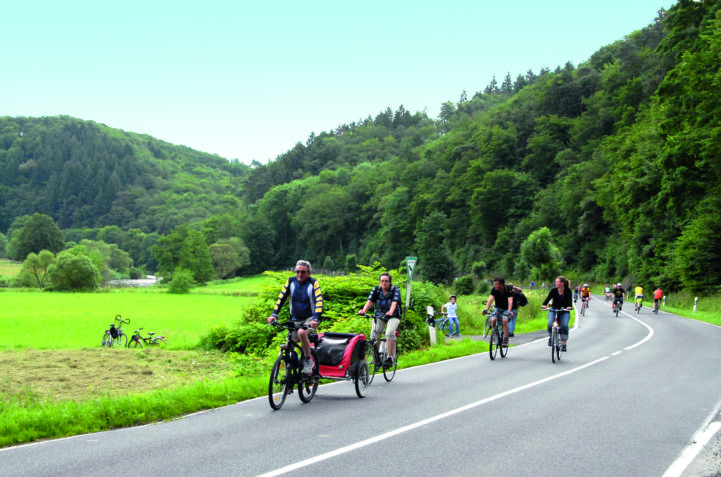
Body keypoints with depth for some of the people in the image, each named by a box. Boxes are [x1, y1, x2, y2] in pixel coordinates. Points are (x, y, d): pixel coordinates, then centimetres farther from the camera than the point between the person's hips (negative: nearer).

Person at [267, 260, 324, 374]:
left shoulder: (313, 283, -9)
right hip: (295, 320, 4)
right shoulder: (291, 281, 0)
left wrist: (315, 319, -34)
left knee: (301, 333, -34)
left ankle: (308, 360, -16)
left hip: (310, 319, -4)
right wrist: (274, 314, -18)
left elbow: (319, 301, -19)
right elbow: (281, 298, -4)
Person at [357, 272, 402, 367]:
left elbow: (394, 303, -28)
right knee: (374, 334, -18)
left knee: (390, 333, -28)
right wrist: (363, 310, -35)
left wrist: (390, 312, -49)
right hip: (379, 316, 3)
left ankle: (389, 358, -21)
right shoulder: (376, 290, -2)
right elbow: (370, 301, -15)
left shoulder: (395, 290, -12)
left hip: (393, 317, -3)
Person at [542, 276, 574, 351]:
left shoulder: (568, 291, -11)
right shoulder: (553, 290, -8)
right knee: (550, 324, -23)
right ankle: (550, 337, 5)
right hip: (553, 310, 1)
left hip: (564, 311, -1)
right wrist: (544, 305, -43)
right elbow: (548, 298, -22)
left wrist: (569, 306, -47)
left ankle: (564, 344, -15)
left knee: (564, 326, -23)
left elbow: (570, 300, -25)